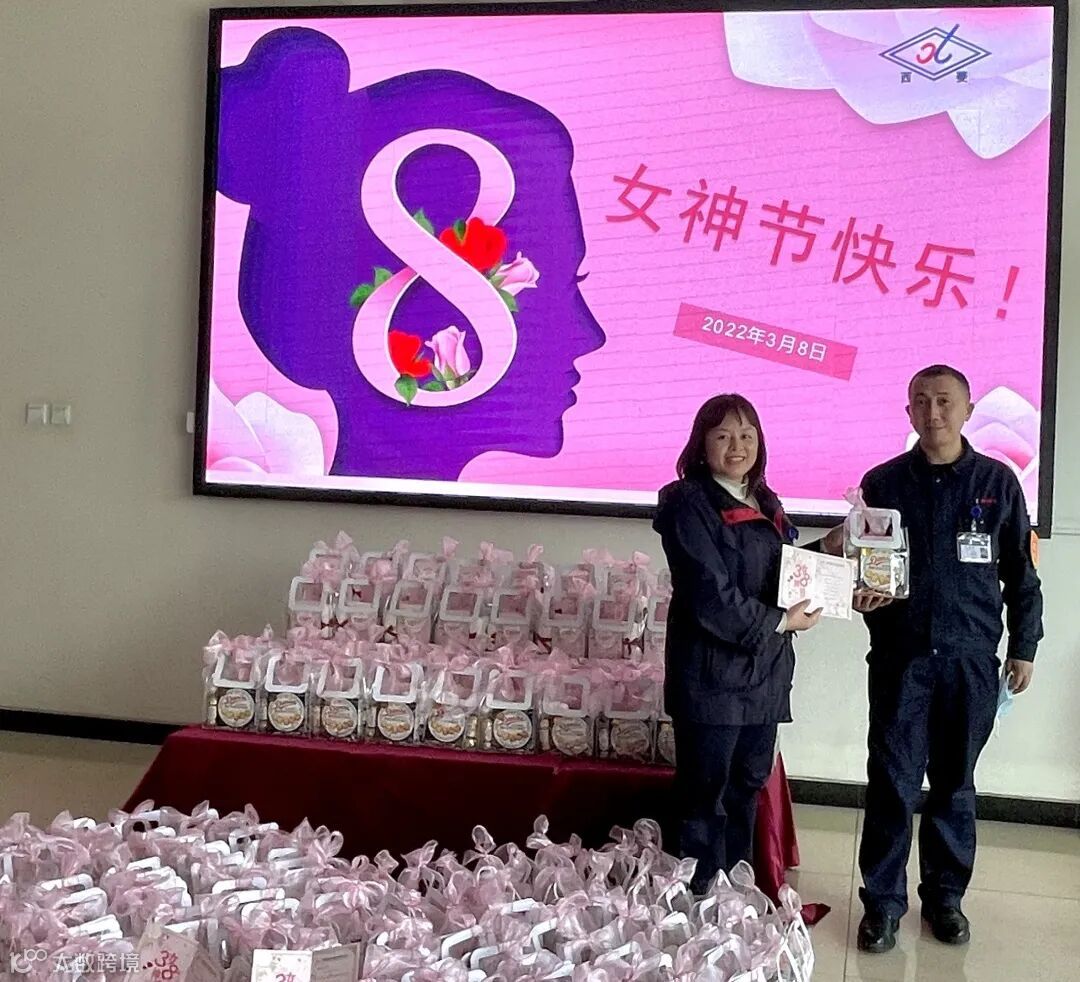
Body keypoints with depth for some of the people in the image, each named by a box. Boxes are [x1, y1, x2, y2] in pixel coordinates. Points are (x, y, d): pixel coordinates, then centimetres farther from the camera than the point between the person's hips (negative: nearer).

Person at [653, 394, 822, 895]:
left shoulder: (766, 504, 14)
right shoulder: (688, 504, -12)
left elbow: (784, 574, 17)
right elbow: (710, 597, -19)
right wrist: (780, 623, -14)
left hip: (765, 671, 8)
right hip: (712, 674, -8)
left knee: (748, 785, 16)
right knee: (706, 794, 1)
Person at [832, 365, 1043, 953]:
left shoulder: (998, 482, 3)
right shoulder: (882, 482, 3)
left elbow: (1021, 573, 8)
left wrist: (1024, 647, 7)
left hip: (971, 659, 1)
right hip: (900, 657, 0)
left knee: (955, 783, 11)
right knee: (892, 783, 0)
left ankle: (945, 896, 25)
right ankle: (883, 902, 12)